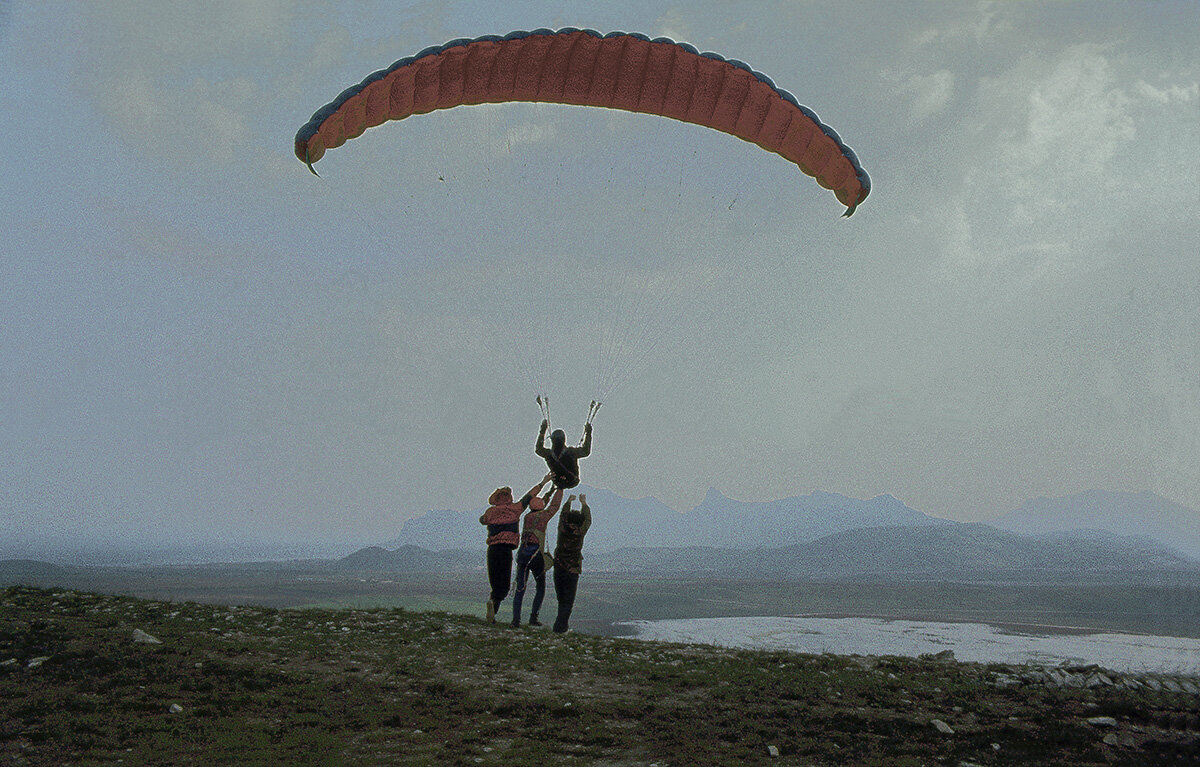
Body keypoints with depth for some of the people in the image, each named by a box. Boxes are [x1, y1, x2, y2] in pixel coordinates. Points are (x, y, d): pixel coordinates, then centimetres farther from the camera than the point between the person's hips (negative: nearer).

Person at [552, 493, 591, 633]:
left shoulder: (562, 530, -2)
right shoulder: (579, 532, -10)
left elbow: (562, 516, 18)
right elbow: (588, 520, 8)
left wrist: (569, 502, 31)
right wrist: (584, 504, 20)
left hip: (558, 568, 4)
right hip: (572, 570, -4)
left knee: (561, 599, 15)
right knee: (568, 601, 0)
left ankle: (562, 627, 21)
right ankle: (559, 627, -8)